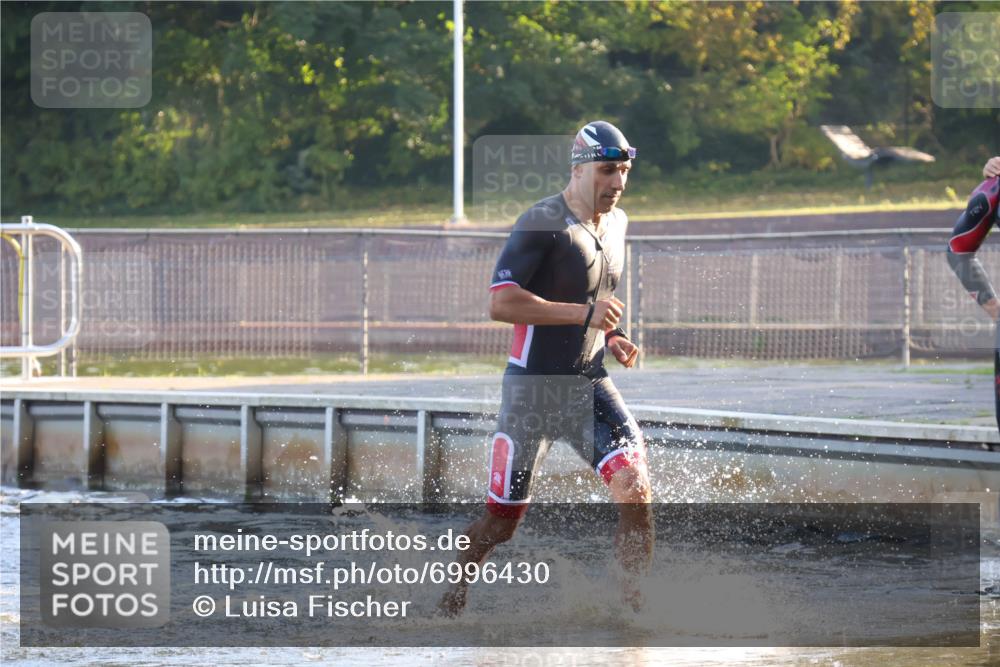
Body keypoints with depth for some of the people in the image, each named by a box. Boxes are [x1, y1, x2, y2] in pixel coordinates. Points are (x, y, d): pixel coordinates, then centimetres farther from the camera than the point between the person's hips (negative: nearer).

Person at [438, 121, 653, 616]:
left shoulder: (616, 223, 11)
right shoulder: (543, 222, -14)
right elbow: (501, 303, -23)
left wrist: (611, 338, 9)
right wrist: (584, 314, -24)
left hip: (590, 386, 6)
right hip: (533, 389, -6)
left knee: (636, 490, -16)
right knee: (502, 521, 3)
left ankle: (637, 608, -10)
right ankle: (453, 595, 29)